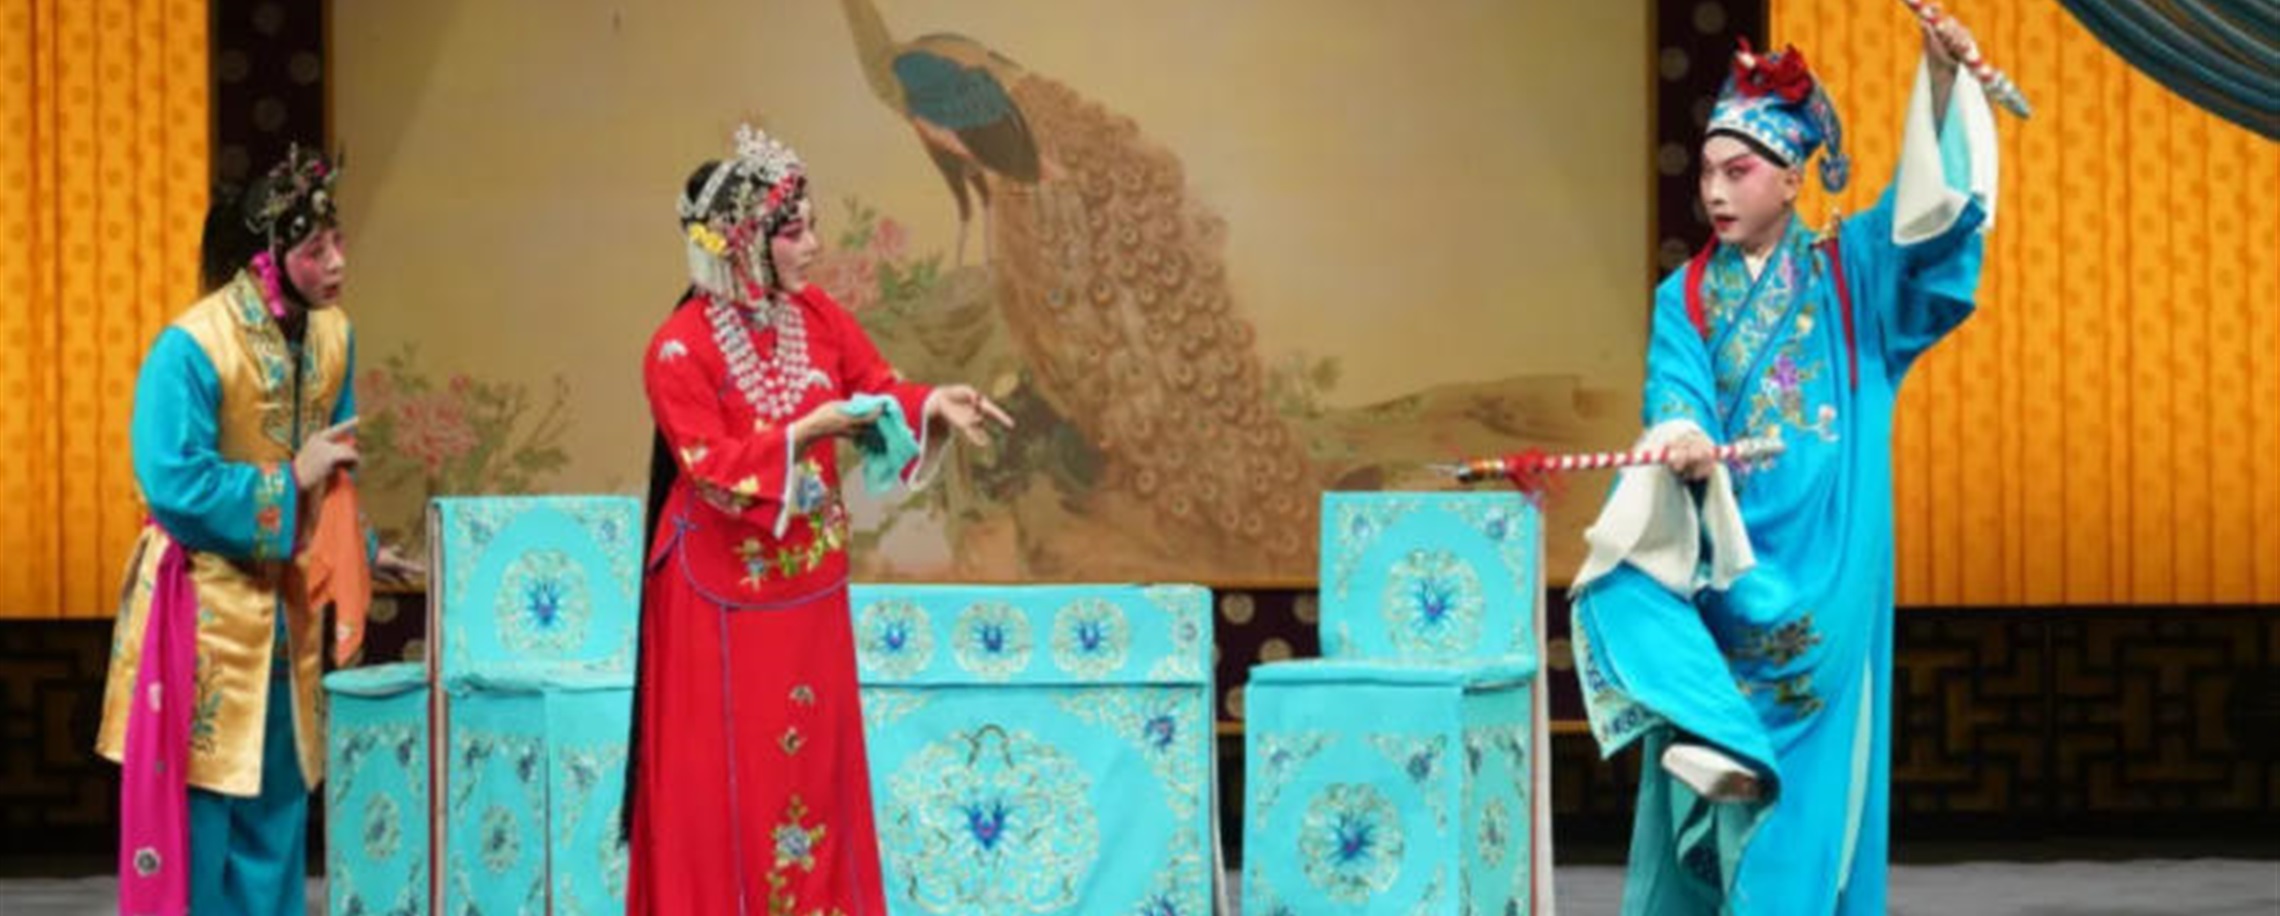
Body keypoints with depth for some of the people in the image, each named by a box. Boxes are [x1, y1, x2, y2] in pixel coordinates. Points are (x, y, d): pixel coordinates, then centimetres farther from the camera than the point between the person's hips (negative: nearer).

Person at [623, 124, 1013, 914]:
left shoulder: (817, 317, 2)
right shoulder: (680, 350, -17)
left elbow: (881, 391, 5)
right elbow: (714, 472, -22)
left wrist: (934, 405, -16)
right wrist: (809, 431, -29)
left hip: (809, 585, 6)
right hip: (723, 596, -6)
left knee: (815, 762, 10)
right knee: (727, 776, -1)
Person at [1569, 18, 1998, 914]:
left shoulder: (1849, 271, 6)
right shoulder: (1685, 297, 9)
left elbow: (1934, 206, -8)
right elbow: (1675, 391, -7)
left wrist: (1942, 78, -22)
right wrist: (1681, 438, -30)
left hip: (1816, 552, -3)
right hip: (1715, 539, 3)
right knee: (1621, 583, -23)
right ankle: (1716, 737, -24)